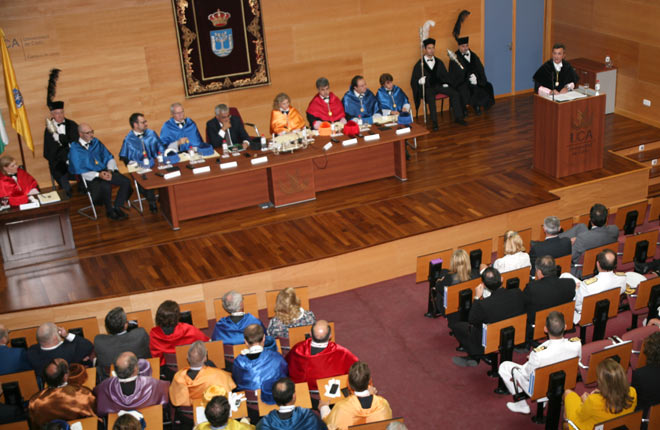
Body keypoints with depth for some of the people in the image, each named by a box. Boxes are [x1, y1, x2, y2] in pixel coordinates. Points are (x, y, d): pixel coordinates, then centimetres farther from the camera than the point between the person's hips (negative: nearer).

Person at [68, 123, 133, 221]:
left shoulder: (96, 142, 10)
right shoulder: (75, 150, -6)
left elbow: (109, 158, 12)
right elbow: (79, 171, -12)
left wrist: (109, 171, -9)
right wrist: (98, 175, -24)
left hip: (104, 171, 6)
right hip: (90, 176, -5)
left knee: (126, 181, -18)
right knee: (106, 186, -36)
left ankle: (117, 207, -6)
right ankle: (110, 211, -11)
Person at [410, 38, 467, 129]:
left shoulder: (439, 62, 16)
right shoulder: (419, 65, 4)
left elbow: (445, 75, 19)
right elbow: (414, 81, 2)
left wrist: (446, 83, -1)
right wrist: (420, 81, -20)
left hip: (439, 85, 4)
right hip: (427, 87, -4)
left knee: (455, 93, -18)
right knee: (431, 98, -37)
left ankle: (458, 117, -9)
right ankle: (434, 122, -32)